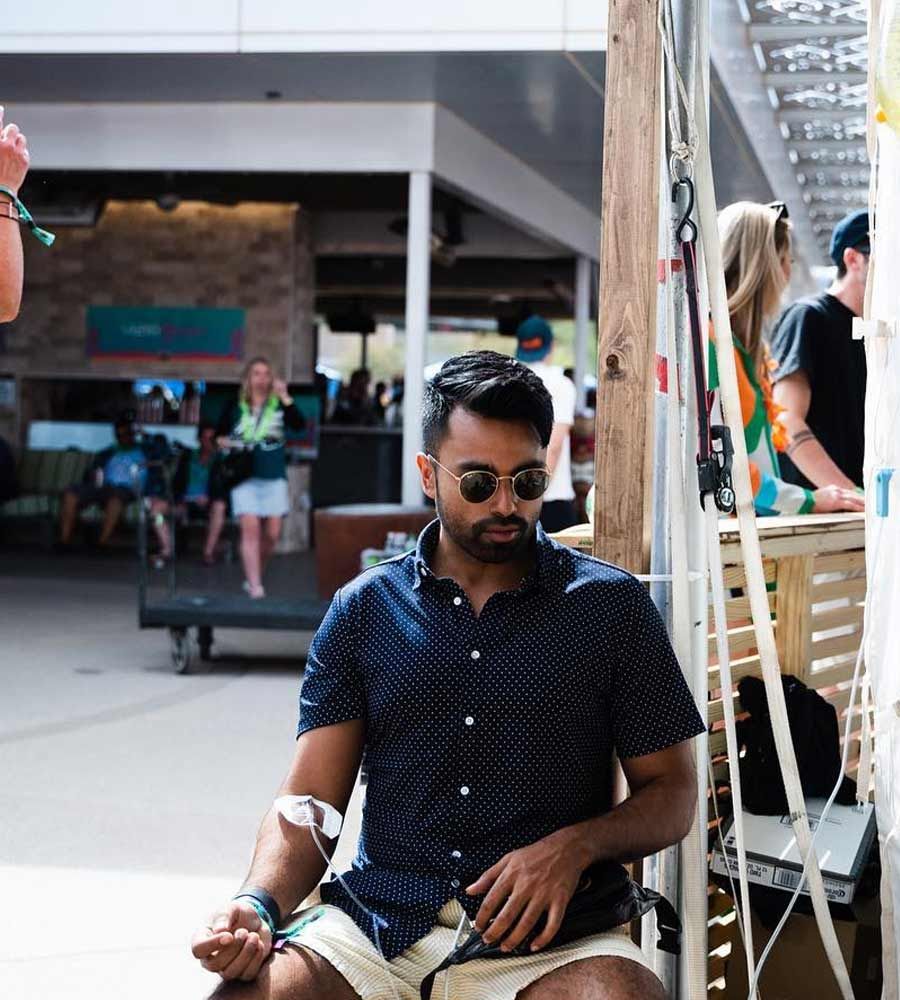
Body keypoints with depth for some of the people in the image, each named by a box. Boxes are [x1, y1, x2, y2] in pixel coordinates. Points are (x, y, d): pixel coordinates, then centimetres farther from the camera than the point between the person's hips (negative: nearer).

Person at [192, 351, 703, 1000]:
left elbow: (672, 795, 8)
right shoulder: (363, 611, 10)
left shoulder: (610, 605, 6)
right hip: (378, 917, 1)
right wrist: (258, 906, -13)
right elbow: (310, 800, 7)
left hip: (545, 930, -1)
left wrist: (575, 847, -12)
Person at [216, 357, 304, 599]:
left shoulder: (279, 406, 4)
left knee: (272, 533, 3)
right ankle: (254, 585, -15)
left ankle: (255, 575, 25)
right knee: (250, 528, -13)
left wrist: (285, 397, -20)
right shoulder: (235, 407, 6)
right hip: (245, 476, -1)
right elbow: (219, 434, 18)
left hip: (274, 477, 1)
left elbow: (299, 425, -14)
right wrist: (224, 443, -4)